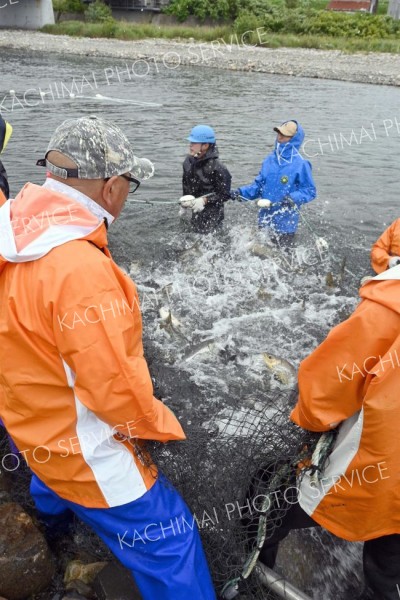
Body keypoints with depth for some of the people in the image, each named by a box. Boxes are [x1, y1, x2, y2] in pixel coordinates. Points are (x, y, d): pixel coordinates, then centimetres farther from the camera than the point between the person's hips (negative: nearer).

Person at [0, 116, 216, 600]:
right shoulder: (81, 269, -36)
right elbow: (115, 385, -30)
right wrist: (159, 426, -10)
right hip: (80, 445, -9)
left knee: (56, 485, 41)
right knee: (166, 540, 7)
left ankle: (49, 515, 72)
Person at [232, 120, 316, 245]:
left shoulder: (300, 164, -13)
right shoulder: (270, 159, 3)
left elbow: (310, 191, -11)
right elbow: (259, 184, 8)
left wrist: (292, 198, -27)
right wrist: (242, 192, -6)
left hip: (285, 224, -5)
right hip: (264, 221, 5)